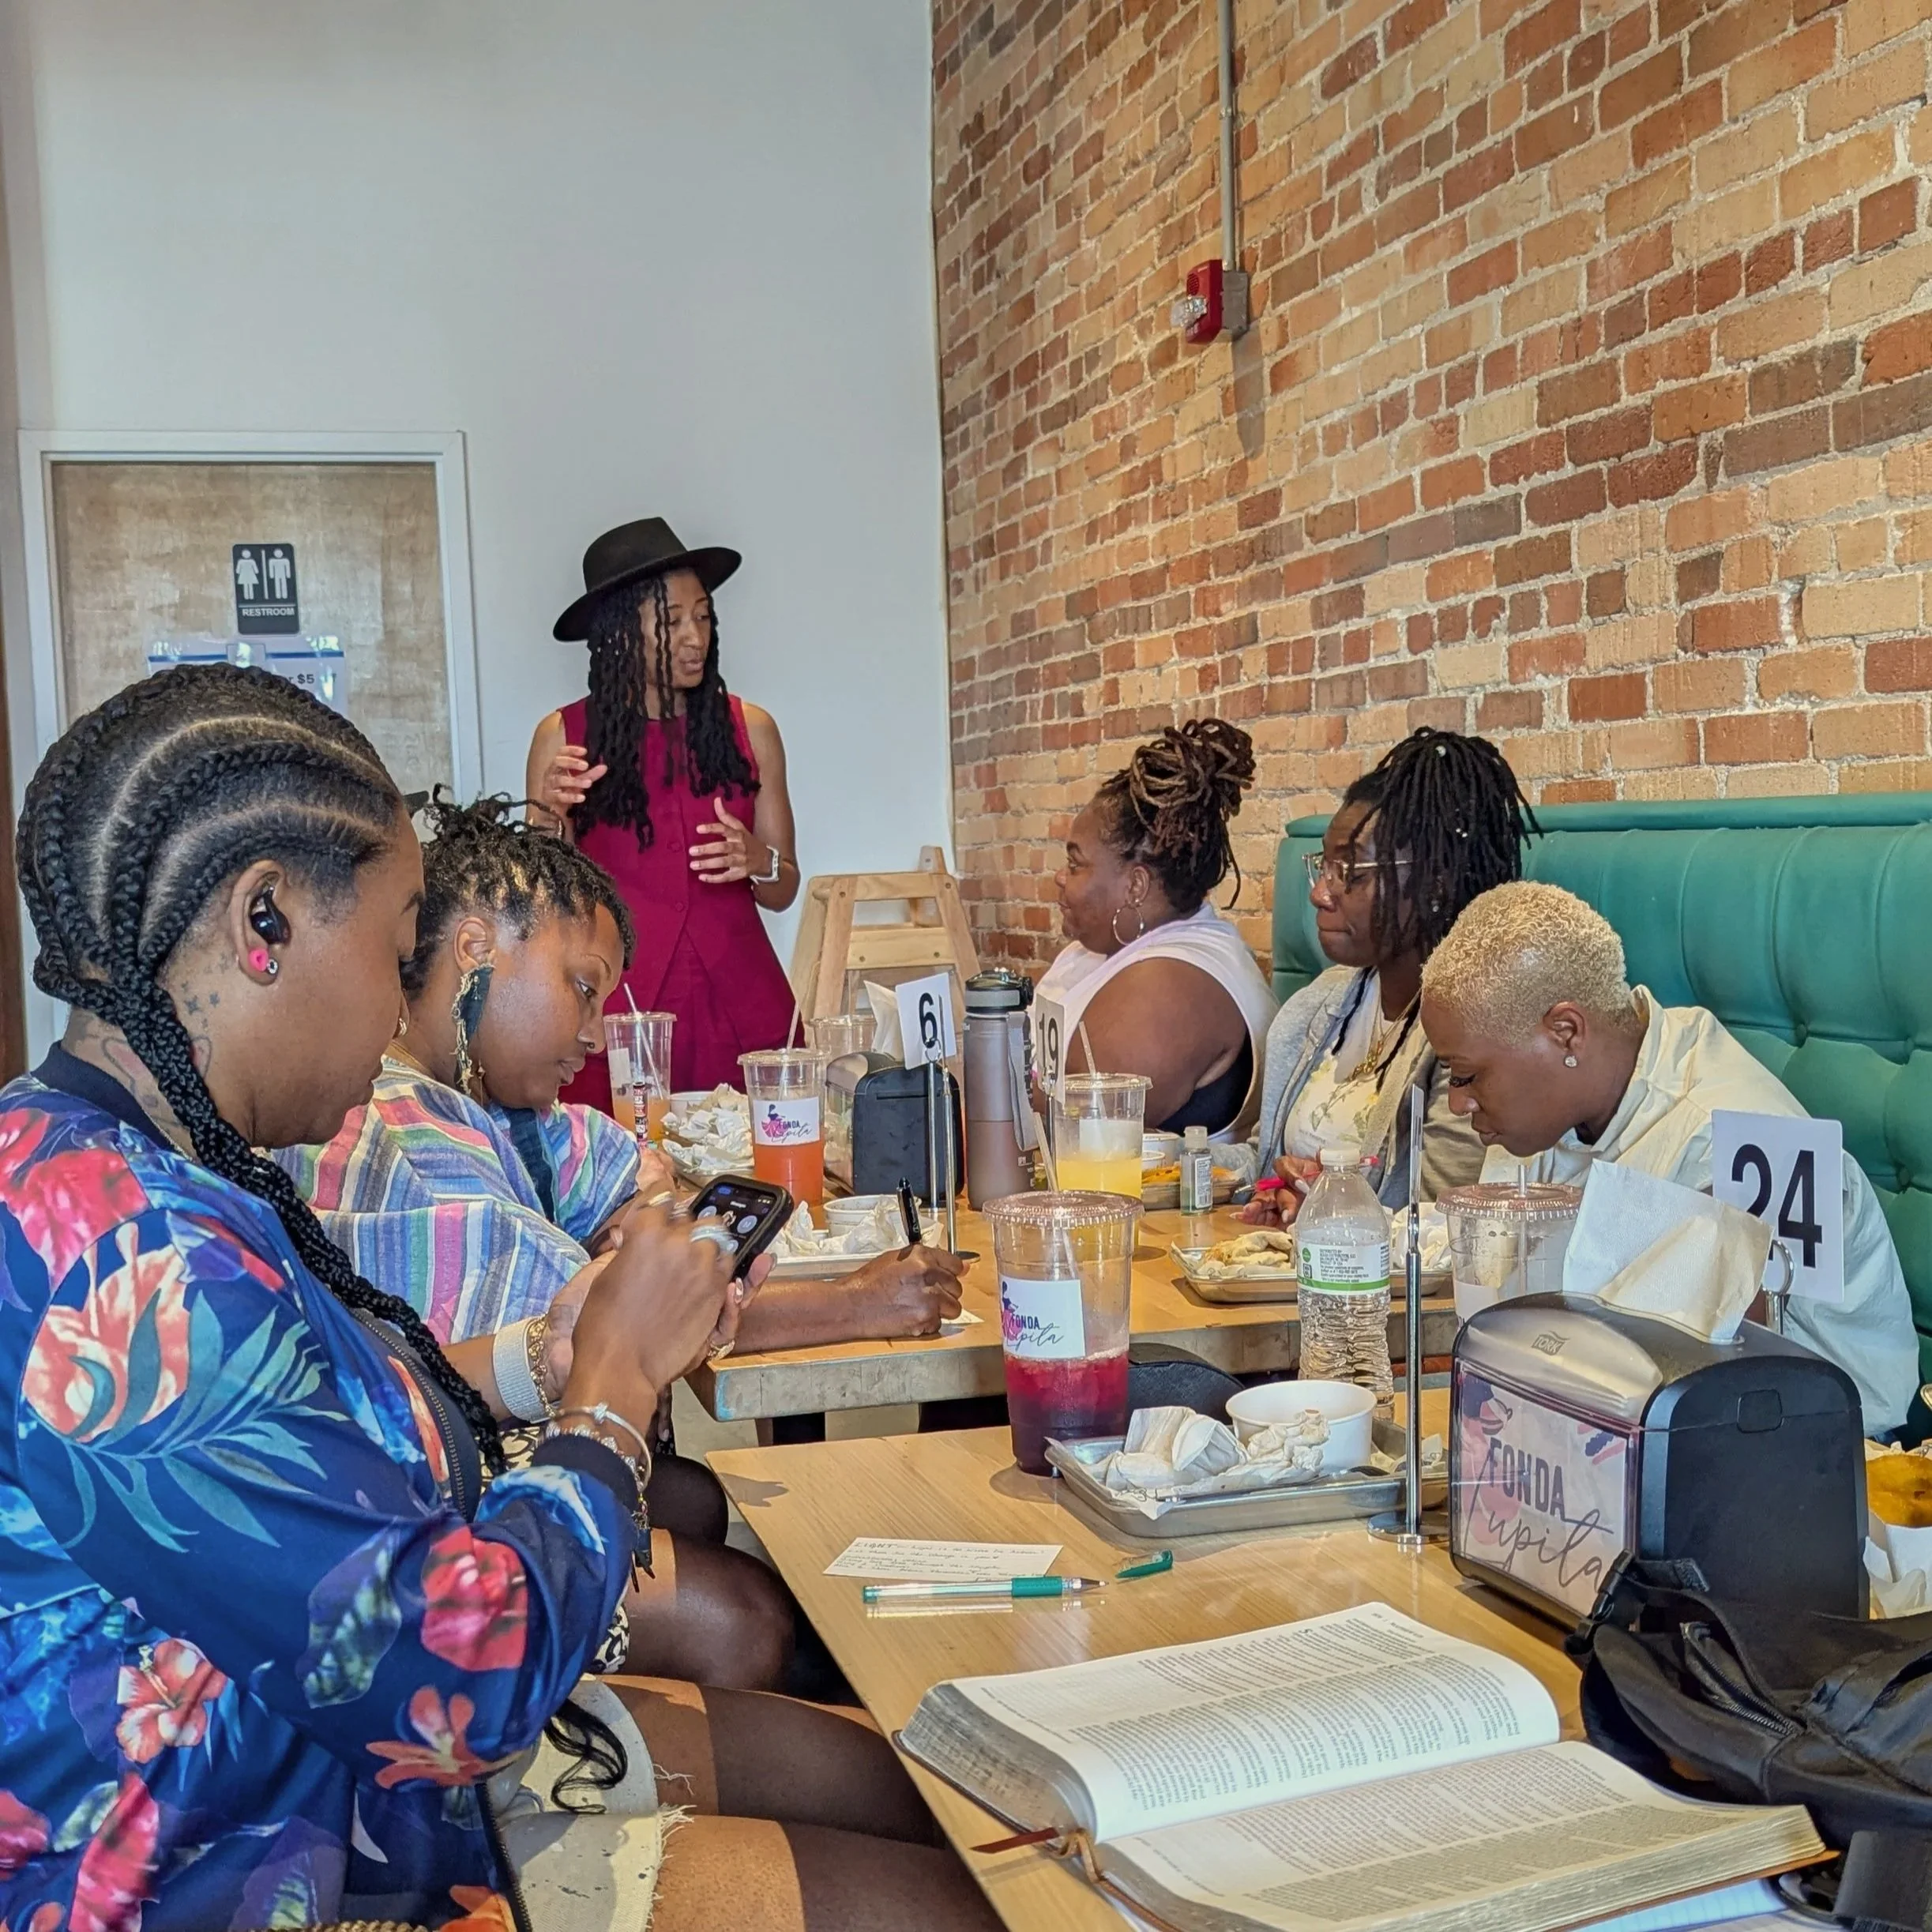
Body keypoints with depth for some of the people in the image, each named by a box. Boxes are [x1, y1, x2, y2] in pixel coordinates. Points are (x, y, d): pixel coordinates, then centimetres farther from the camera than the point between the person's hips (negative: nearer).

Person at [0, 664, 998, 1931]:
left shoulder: (109, 1168, 4)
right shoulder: (121, 1248, -29)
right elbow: (452, 1679, -27)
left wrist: (625, 1341, 2)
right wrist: (618, 1378, -13)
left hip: (341, 1734, 10)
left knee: (874, 1771, 13)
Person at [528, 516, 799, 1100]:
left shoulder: (749, 728, 4)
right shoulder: (563, 738, 0)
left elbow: (783, 892, 10)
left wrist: (759, 861, -10)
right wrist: (551, 817, -13)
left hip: (742, 1006, 1)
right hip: (619, 1008, -1)